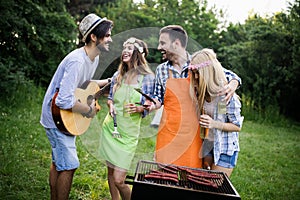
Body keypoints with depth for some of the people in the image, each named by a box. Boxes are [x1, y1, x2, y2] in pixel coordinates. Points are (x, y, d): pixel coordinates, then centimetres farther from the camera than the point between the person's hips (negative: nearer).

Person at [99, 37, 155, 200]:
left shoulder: (147, 77, -8)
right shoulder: (118, 75, 4)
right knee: (110, 172, 13)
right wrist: (111, 105, -6)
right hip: (110, 127, 4)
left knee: (118, 179, -7)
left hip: (128, 133, -4)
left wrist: (139, 108, -23)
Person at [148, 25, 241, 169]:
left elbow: (229, 75, 6)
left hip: (193, 134, -1)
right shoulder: (161, 70, 5)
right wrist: (153, 104, -5)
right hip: (168, 134, 2)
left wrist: (233, 84, -15)